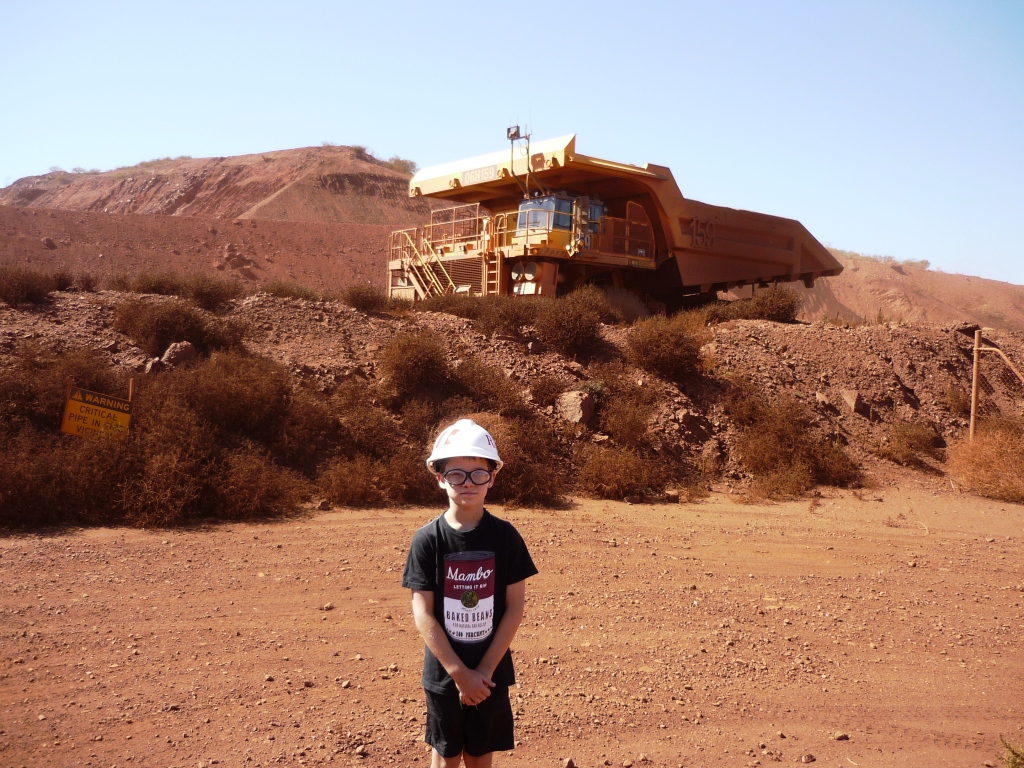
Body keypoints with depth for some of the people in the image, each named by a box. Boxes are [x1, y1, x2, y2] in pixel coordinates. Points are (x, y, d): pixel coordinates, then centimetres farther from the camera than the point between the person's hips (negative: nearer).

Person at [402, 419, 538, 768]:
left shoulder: (505, 536, -6)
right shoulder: (428, 539, -9)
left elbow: (515, 608, -5)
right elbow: (423, 614, -10)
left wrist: (485, 670, -11)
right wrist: (460, 673, -14)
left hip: (491, 672, 1)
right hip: (443, 673, -1)